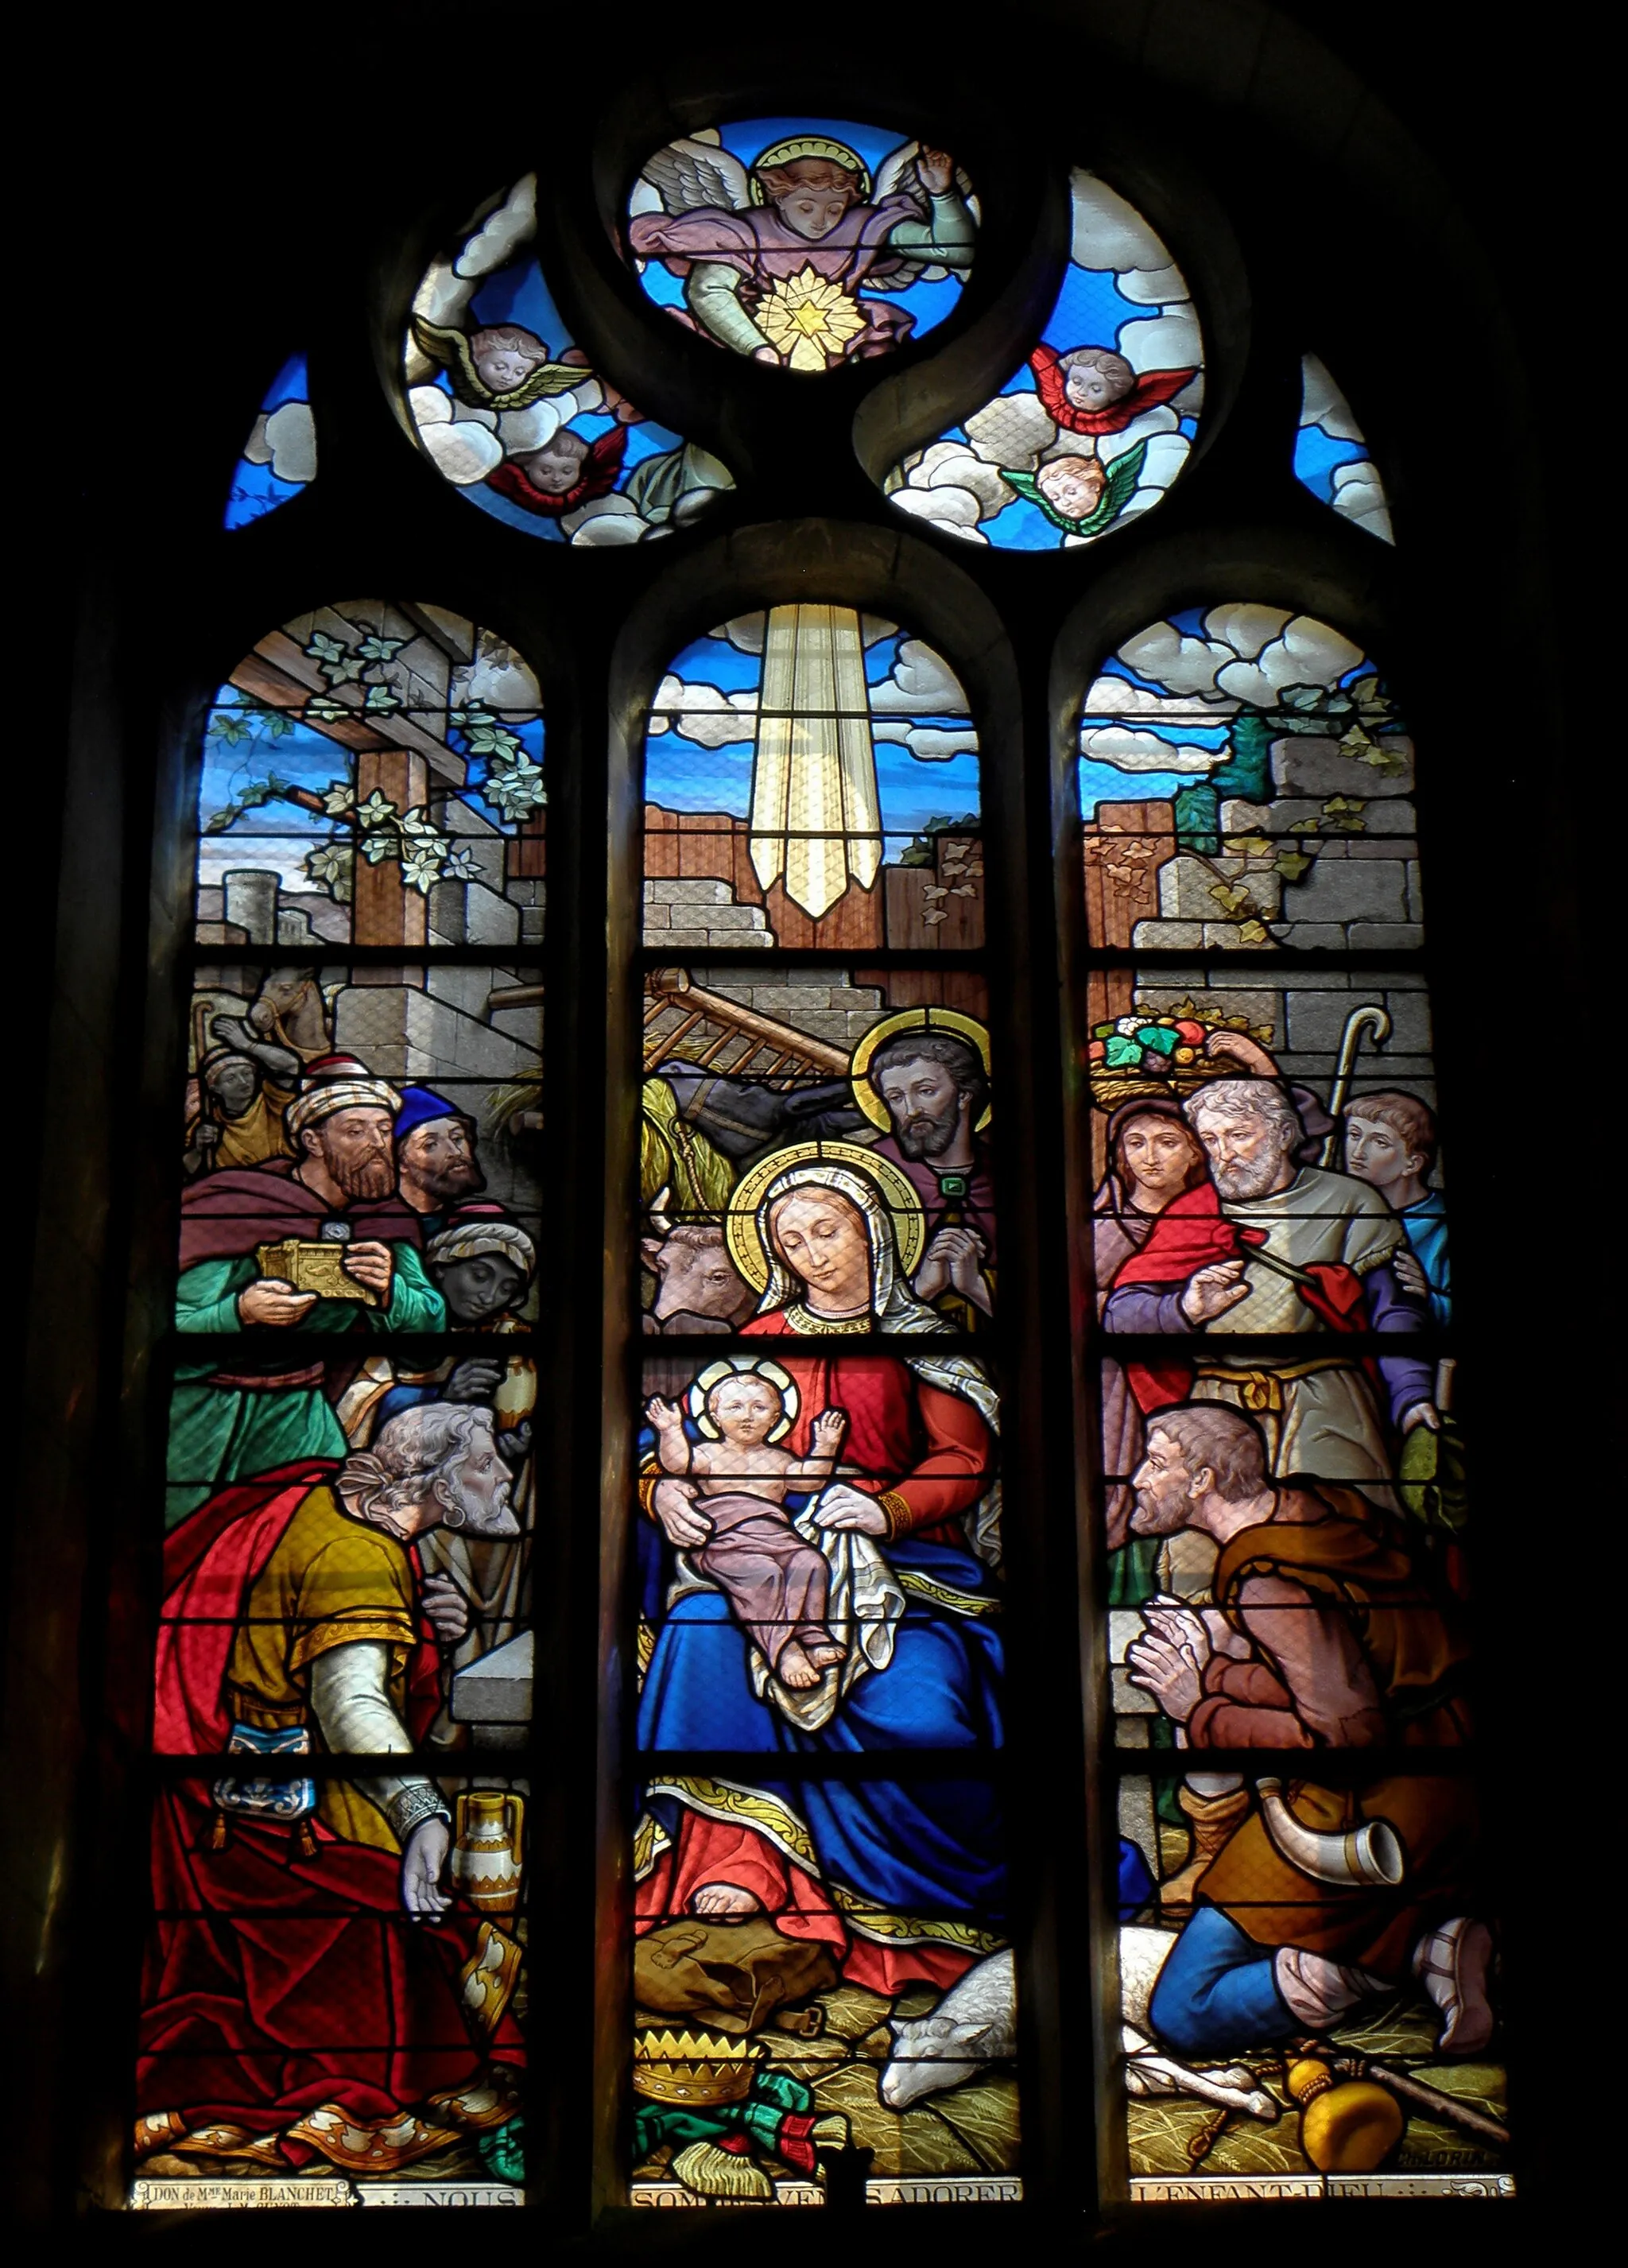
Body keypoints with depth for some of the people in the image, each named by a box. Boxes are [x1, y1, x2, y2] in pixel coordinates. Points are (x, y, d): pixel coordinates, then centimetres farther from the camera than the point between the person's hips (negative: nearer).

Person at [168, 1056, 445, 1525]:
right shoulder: (238, 1208, -17)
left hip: (296, 1412, 4)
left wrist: (389, 1291, -20)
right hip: (203, 1410, -4)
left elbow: (431, 1323, 0)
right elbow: (176, 1332, -20)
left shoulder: (383, 1217, 0)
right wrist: (243, 1312, -38)